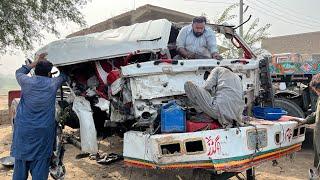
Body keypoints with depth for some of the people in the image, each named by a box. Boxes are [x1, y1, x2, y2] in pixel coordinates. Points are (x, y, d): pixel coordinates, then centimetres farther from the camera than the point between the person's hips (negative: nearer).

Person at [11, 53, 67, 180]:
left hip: (23, 129, 1)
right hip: (44, 131, -1)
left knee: (21, 164, 11)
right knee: (40, 164, 4)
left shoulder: (27, 82, -3)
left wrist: (35, 62, 21)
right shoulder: (53, 83, -3)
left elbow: (19, 72, 20)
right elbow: (63, 77, 18)